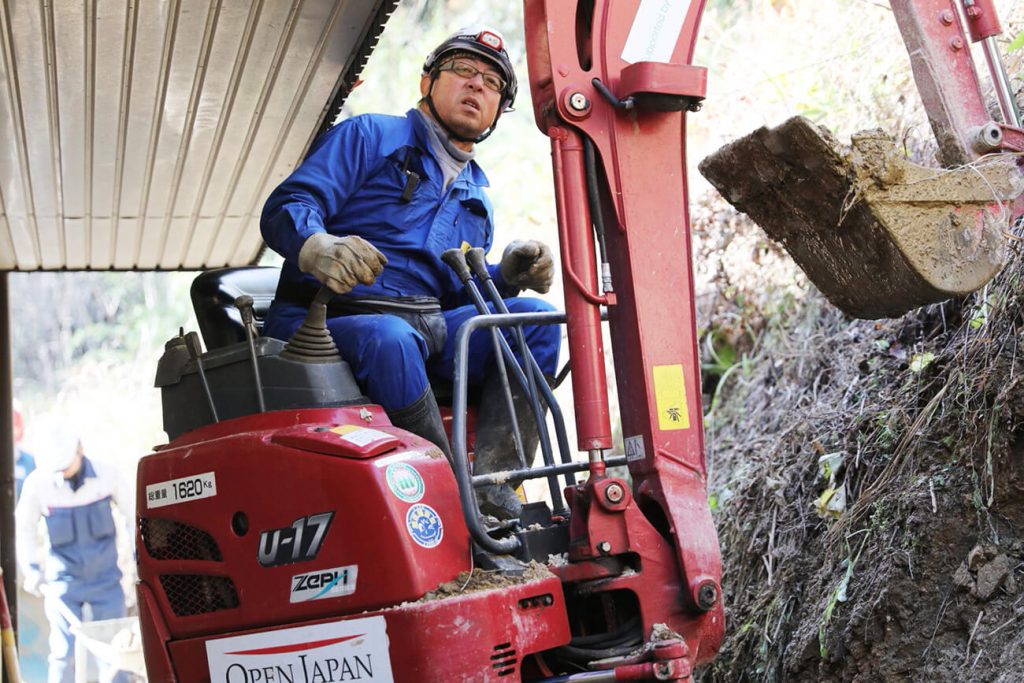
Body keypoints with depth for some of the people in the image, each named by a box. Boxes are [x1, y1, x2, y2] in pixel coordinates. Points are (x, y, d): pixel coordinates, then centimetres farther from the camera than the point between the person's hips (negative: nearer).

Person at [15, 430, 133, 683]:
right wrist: (31, 567, -9)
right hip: (63, 580, -1)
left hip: (106, 577, 1)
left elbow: (133, 513, 3)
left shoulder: (107, 475, -10)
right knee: (63, 652, -1)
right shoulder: (37, 483, -12)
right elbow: (25, 528, 0)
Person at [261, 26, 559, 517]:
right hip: (330, 322, -6)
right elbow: (285, 208, -6)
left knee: (535, 319, -14)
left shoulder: (477, 196, 27)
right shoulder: (370, 136, 7)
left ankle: (490, 479, -26)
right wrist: (319, 247, -30)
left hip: (430, 327, 6)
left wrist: (506, 274, 1)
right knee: (389, 339, -39)